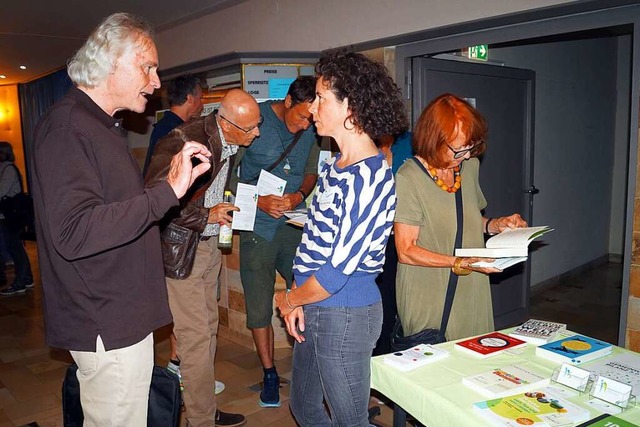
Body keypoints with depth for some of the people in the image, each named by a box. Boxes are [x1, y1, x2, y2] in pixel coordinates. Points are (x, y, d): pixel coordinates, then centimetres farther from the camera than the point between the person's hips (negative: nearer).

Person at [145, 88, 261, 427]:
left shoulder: (229, 144, 3)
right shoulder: (183, 141, -23)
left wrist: (225, 208, 5)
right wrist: (206, 216, -19)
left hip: (209, 245, 8)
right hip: (180, 248, -8)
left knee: (208, 331, 17)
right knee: (196, 338, -2)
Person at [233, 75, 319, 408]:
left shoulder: (310, 132, 6)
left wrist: (298, 196, -6)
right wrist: (258, 201, -16)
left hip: (294, 224, 3)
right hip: (257, 227, -3)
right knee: (259, 306, 6)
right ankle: (269, 374, 24)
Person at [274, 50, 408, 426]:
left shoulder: (370, 178, -23)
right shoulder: (334, 166, 8)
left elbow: (336, 272, -23)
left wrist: (289, 300, -7)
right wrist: (298, 301, 3)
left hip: (344, 314, -9)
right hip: (314, 306, 9)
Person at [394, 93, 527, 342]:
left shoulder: (470, 165, 6)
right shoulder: (408, 178, -15)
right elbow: (406, 251, -16)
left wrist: (494, 225, 1)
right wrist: (461, 263, -22)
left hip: (472, 292, 6)